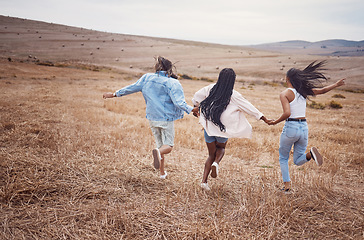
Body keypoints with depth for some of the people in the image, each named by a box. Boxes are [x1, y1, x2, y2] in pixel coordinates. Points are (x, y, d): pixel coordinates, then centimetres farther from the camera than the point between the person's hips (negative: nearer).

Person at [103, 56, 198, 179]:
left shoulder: (147, 78, -1)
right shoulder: (173, 83, -13)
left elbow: (132, 88, 7)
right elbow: (179, 103, -22)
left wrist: (114, 94, 18)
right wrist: (192, 109, -18)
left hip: (152, 118, 4)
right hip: (166, 119, -4)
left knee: (160, 144, 19)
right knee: (168, 145, 6)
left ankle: (162, 173, 21)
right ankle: (158, 151, -30)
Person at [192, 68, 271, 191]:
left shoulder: (210, 88, -1)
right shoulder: (234, 96, -10)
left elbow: (196, 97, 11)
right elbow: (249, 107, -5)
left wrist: (196, 108, 30)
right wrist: (263, 118, 3)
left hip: (208, 127, 3)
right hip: (223, 130, -3)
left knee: (211, 154, 17)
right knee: (221, 148, 28)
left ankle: (204, 181, 4)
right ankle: (216, 163, -4)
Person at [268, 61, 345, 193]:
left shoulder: (284, 94, -11)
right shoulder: (304, 91, 5)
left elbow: (287, 113, -23)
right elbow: (322, 90, 15)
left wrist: (276, 122, -8)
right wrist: (336, 84, 32)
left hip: (290, 128, -5)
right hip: (304, 128, 5)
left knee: (283, 158, 17)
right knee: (298, 161, 16)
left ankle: (287, 185, 7)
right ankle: (310, 153, -16)